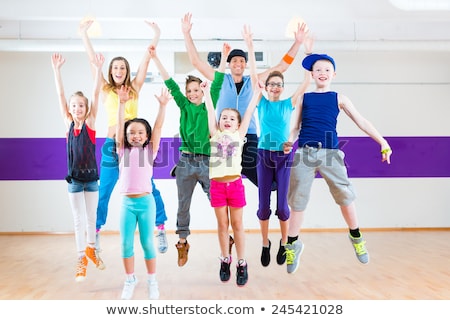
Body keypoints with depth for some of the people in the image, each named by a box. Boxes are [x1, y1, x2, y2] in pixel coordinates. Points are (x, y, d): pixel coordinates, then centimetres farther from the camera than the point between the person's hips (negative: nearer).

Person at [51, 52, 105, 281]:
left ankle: (91, 249, 33)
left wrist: (98, 70, -17)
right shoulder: (68, 123, 0)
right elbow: (60, 95, -4)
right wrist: (56, 69, -9)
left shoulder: (90, 122, -3)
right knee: (78, 219, 7)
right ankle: (81, 259, 16)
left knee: (91, 217, 12)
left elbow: (96, 95, -11)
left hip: (91, 176, -1)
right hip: (74, 177, 1)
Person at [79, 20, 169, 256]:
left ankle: (161, 229, 9)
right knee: (104, 192, 8)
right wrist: (84, 35, 3)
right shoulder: (106, 90, 7)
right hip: (112, 145, 1)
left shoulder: (134, 88, 7)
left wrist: (156, 36, -2)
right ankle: (96, 232, 23)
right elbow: (93, 61, 5)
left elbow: (146, 60, 2)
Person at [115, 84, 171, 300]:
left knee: (147, 243, 5)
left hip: (146, 201, -1)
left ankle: (152, 281, 20)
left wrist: (162, 106, -10)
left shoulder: (150, 151, 3)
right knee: (126, 243, 6)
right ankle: (130, 280, 24)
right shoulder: (123, 151, 6)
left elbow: (158, 127, -4)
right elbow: (119, 125, -1)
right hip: (127, 202, 2)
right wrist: (122, 103, -9)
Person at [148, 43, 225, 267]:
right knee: (183, 205, 9)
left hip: (207, 162, -1)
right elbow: (170, 83, 4)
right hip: (186, 162, 1)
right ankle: (183, 242, 23)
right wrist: (155, 58, 0)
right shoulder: (184, 106, 8)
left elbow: (217, 84, -1)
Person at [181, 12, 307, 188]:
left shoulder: (253, 81, 9)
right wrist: (186, 33, -3)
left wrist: (297, 42, 5)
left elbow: (282, 66, 10)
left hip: (248, 137, 1)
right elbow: (196, 61, 4)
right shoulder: (221, 80, 7)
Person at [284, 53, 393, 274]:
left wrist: (382, 141, -1)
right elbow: (295, 127, 11)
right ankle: (292, 244, 17)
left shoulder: (339, 99, 12)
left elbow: (361, 121, 8)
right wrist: (289, 142, -10)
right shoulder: (303, 98, 14)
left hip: (330, 153, 0)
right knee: (297, 200, 2)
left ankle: (356, 237, 27)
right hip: (305, 152, 0)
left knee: (345, 197, 3)